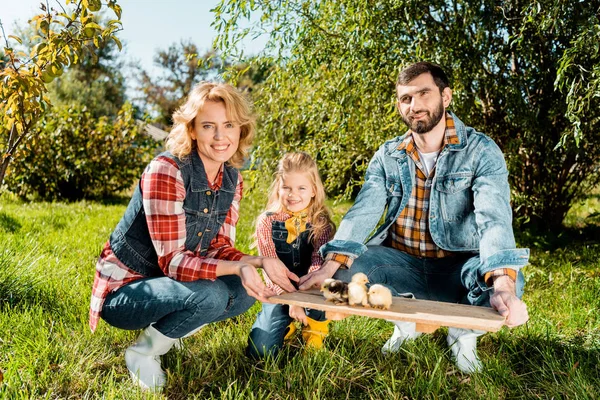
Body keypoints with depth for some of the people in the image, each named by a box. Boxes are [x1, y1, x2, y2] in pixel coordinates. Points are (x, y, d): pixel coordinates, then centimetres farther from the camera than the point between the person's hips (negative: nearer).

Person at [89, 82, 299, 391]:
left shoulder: (231, 179, -3)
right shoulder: (167, 170, -26)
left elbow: (219, 248, -1)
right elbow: (172, 261, -27)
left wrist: (260, 261, -20)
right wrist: (239, 268, -40)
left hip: (168, 284, 8)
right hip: (123, 291, -7)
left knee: (246, 292, -9)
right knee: (210, 295, -31)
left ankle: (164, 331, 9)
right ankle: (143, 351, -4)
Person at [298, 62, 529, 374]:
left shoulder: (481, 152, -10)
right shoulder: (388, 156, 0)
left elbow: (494, 220, -25)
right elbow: (362, 214, -12)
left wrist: (503, 285, -43)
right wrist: (329, 266, -29)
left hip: (457, 271, -2)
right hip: (403, 267, 3)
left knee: (508, 280, -32)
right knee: (345, 266, -22)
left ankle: (463, 332, 3)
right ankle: (406, 322, 7)